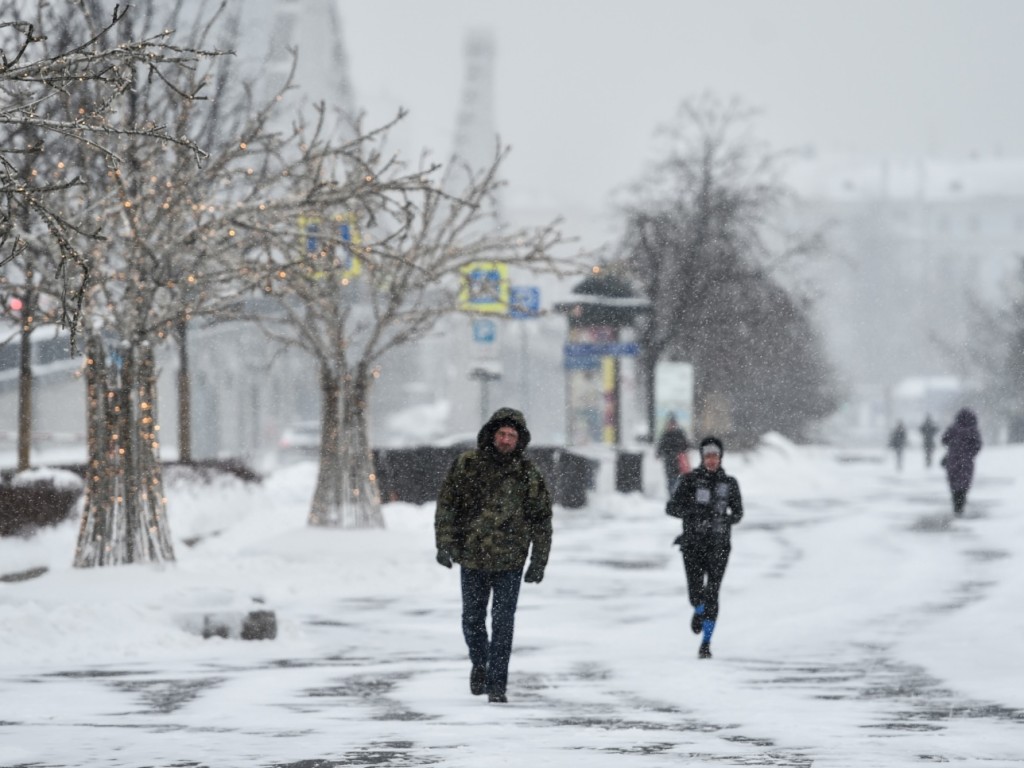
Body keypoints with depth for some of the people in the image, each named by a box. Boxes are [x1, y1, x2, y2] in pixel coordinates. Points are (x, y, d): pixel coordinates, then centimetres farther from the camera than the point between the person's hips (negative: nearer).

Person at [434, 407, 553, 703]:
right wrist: (444, 543, -8)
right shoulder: (467, 465, -2)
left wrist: (539, 562, 1)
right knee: (472, 618, 12)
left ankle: (497, 683, 0)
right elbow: (446, 504, 0)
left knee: (503, 622, -5)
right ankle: (479, 663, 38)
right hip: (472, 559, 1)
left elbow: (542, 520, 4)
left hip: (509, 560, -1)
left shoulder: (528, 474, -1)